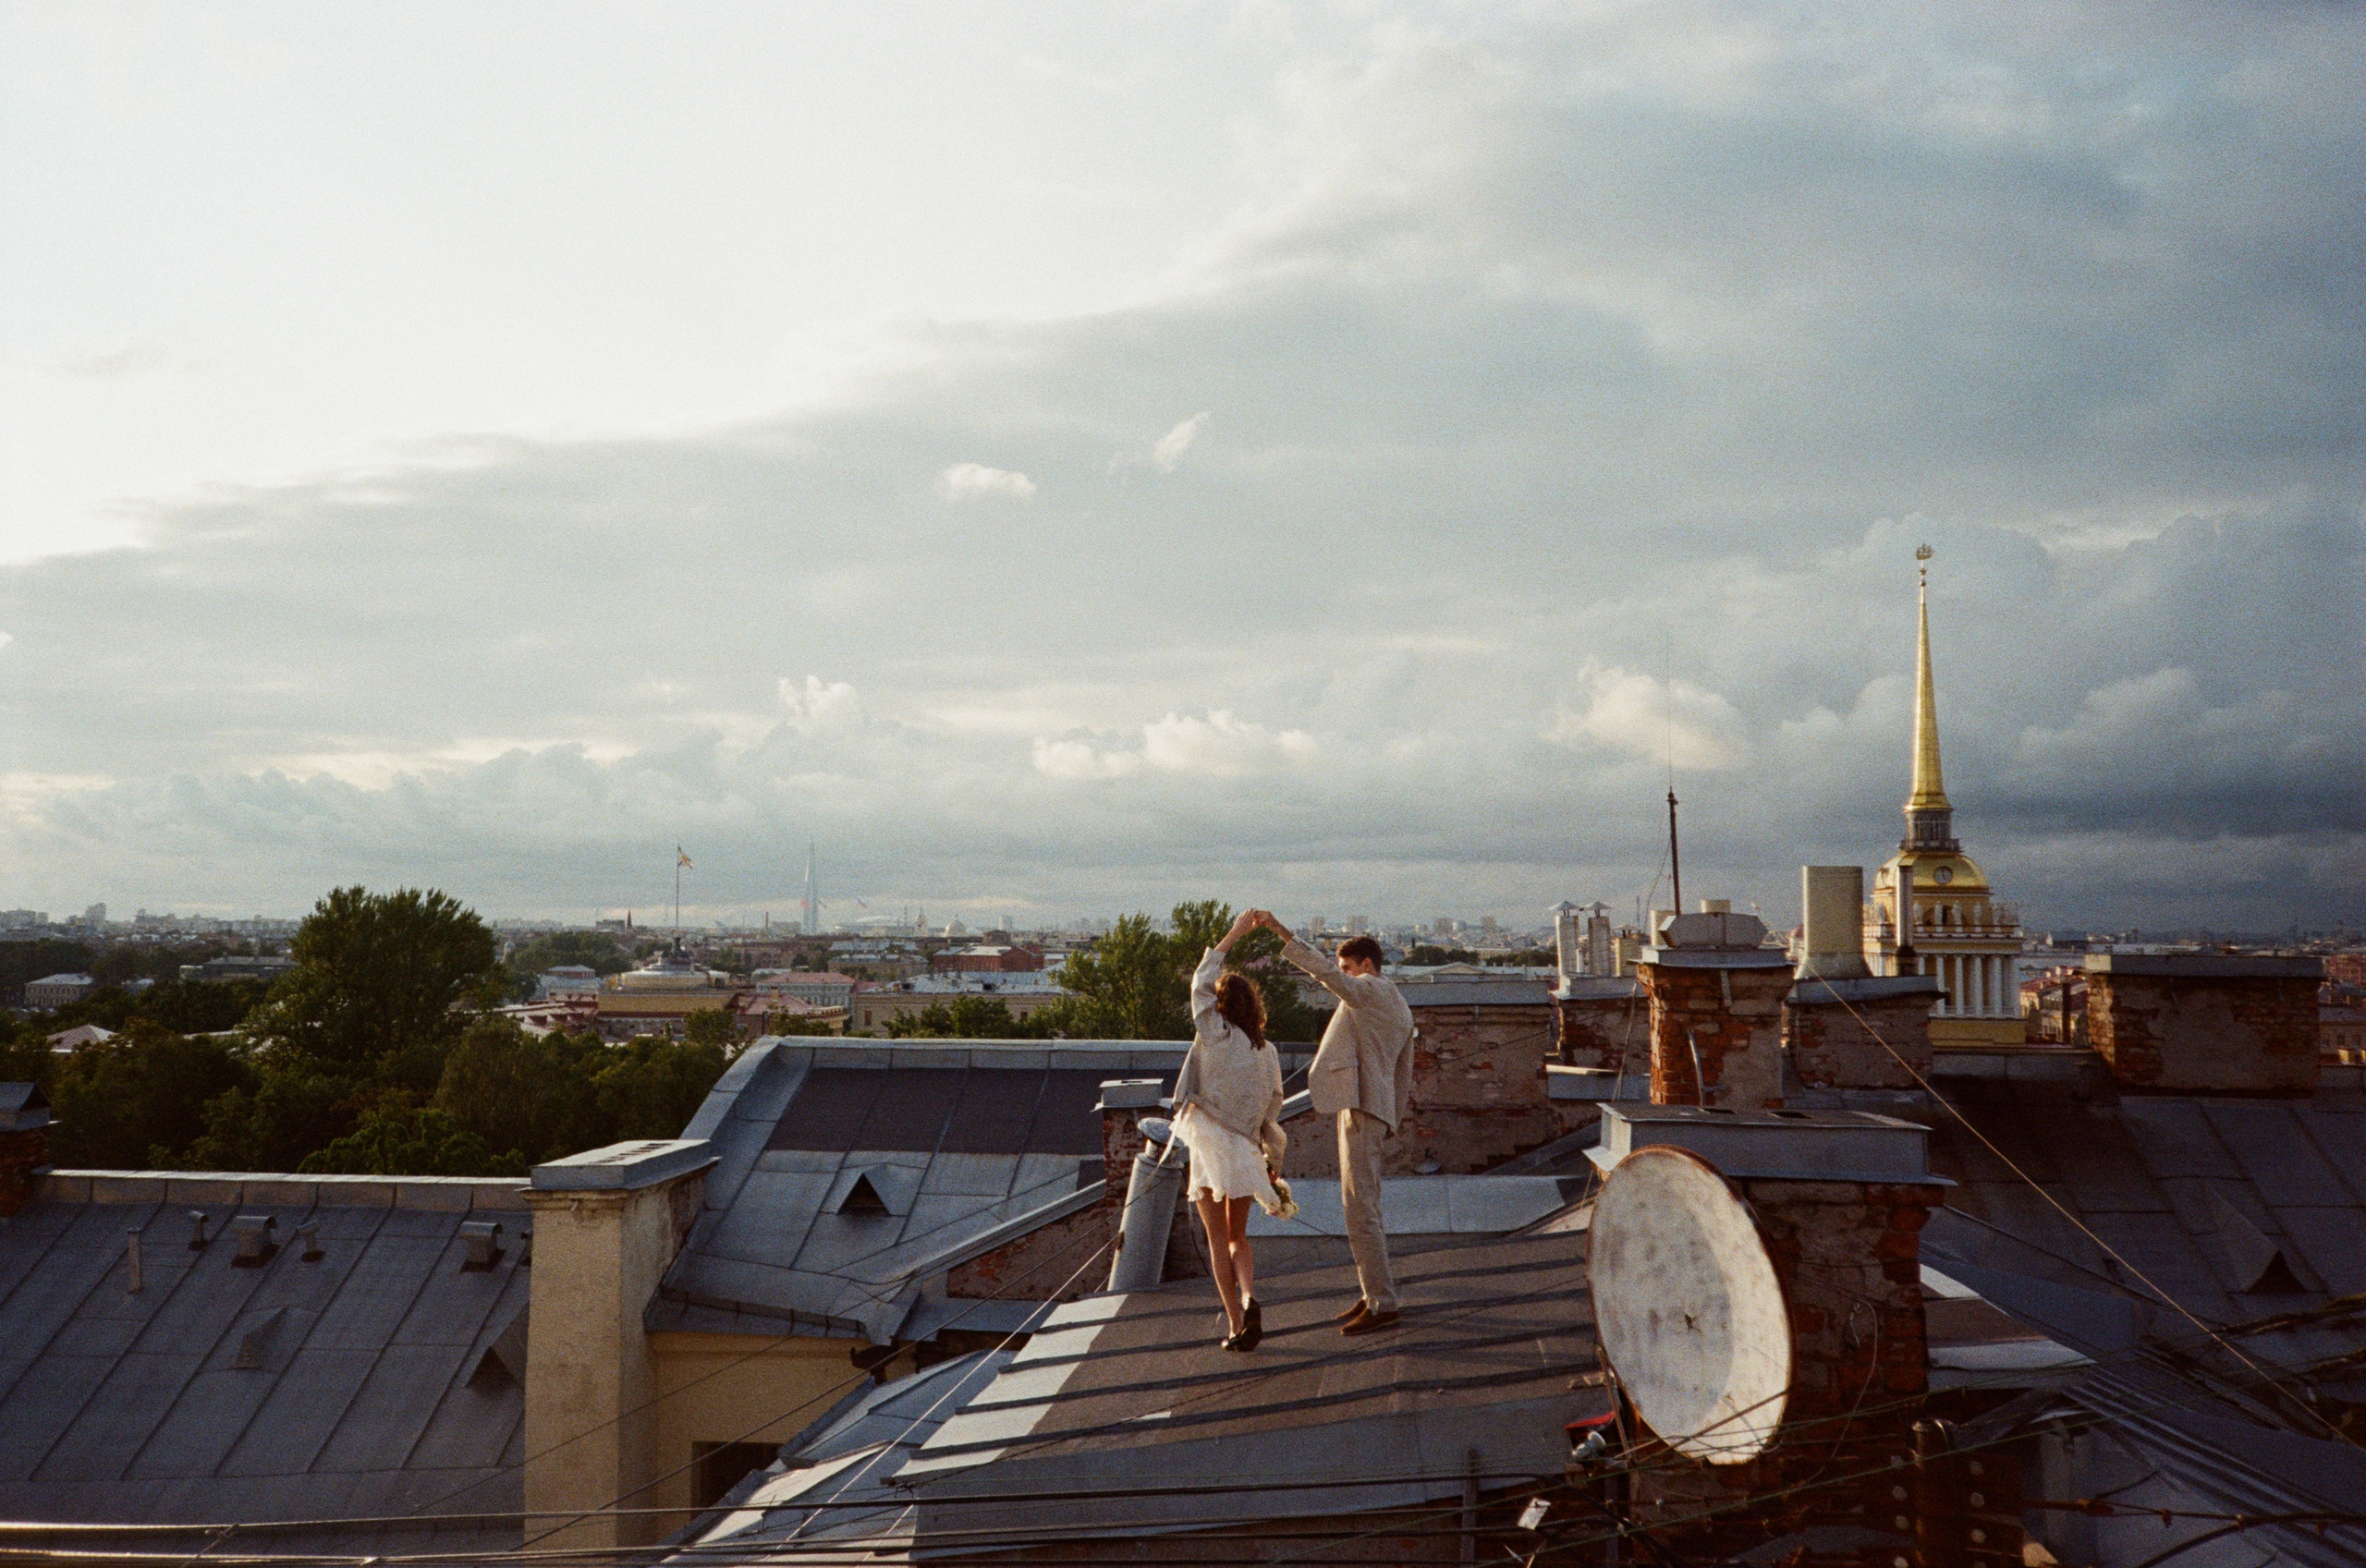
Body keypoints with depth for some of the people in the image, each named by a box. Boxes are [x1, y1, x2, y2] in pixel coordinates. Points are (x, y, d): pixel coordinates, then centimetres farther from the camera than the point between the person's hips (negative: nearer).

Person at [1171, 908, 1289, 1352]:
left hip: (1209, 1143, -4)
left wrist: (1232, 936, 9)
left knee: (1219, 1239, 4)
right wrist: (1273, 1162, 20)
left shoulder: (1215, 1033, -4)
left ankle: (1234, 1323, -2)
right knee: (1238, 1237, 16)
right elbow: (1273, 1111, 11)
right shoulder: (1267, 1052, 7)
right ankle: (1249, 1298, -10)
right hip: (1245, 1149, 4)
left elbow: (1200, 982, 6)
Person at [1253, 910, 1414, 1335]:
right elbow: (1404, 1074, 24)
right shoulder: (1400, 1008, 22)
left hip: (1360, 1108, -11)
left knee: (1359, 1207, -10)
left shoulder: (1371, 990, -7)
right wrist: (1393, 1119, 27)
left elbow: (1323, 970, -23)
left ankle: (1382, 1304, -10)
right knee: (1365, 1207, 16)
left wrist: (1280, 930, -23)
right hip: (1377, 1109, 11)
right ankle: (1374, 1294, 21)